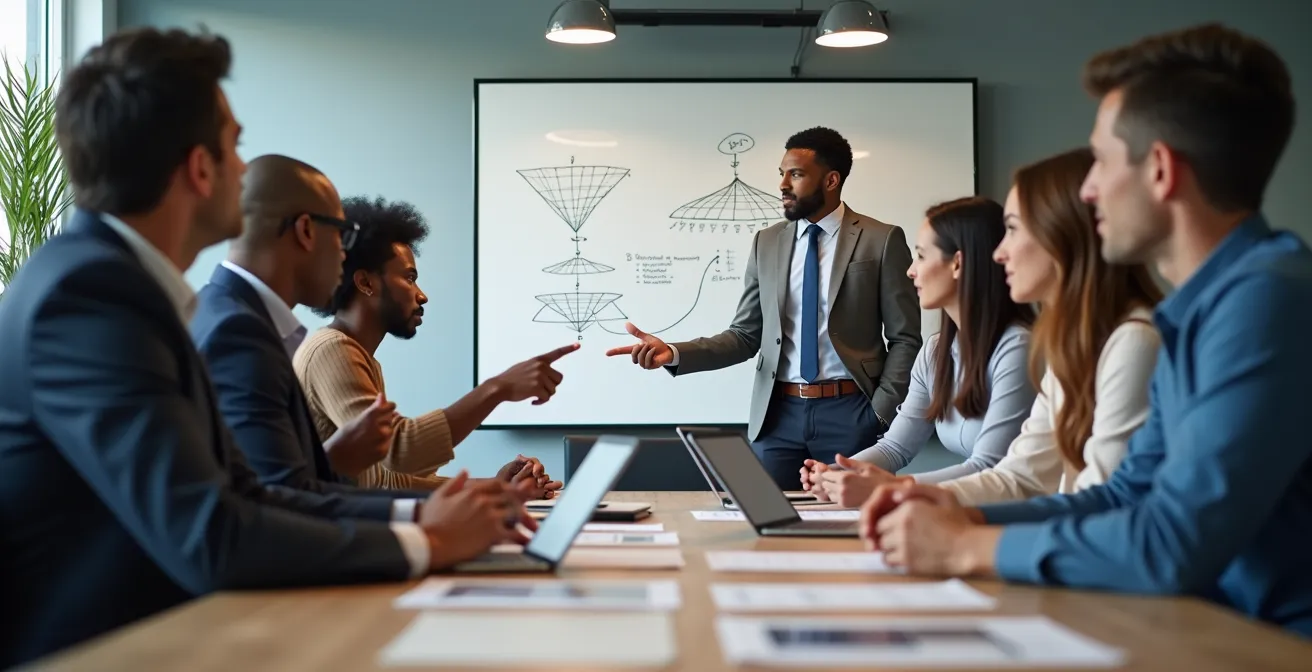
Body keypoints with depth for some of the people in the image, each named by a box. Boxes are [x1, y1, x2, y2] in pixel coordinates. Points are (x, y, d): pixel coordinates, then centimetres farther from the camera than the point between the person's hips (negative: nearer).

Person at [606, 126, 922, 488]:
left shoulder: (882, 240, -2)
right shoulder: (767, 243, 9)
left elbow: (907, 339, -1)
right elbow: (745, 336, 8)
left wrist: (881, 411, -9)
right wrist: (674, 353, -6)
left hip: (850, 413, -3)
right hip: (778, 414, 3)